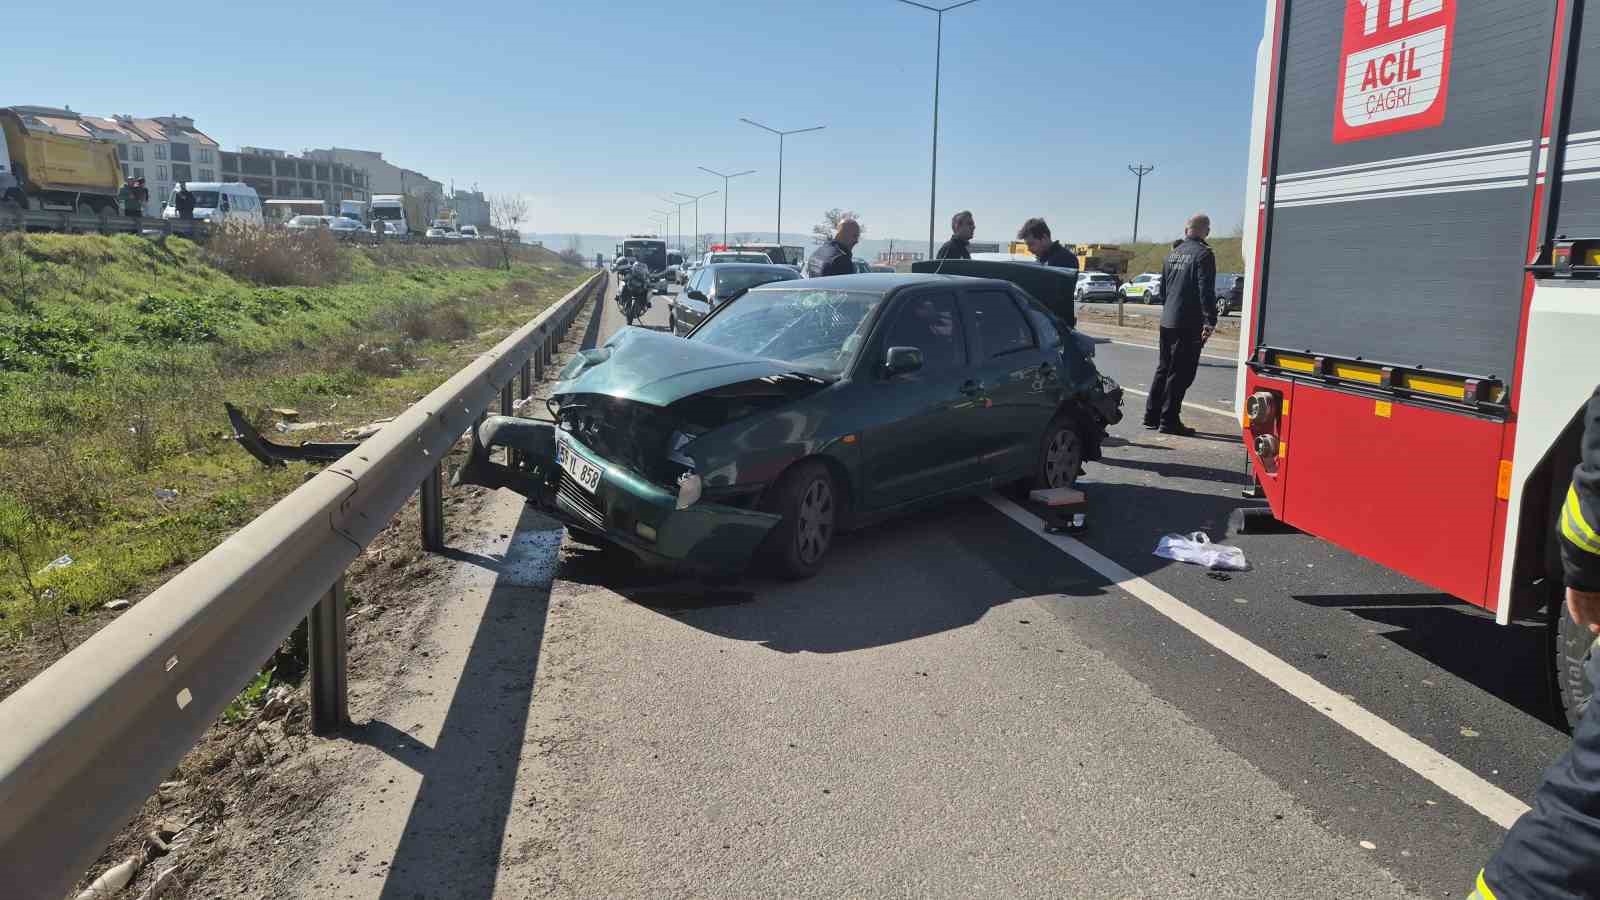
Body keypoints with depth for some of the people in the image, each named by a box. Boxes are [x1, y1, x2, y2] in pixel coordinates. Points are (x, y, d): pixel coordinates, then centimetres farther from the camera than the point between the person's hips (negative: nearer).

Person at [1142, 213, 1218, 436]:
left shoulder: (1173, 253, 13)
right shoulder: (1203, 254, -11)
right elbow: (1206, 291, -17)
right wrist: (1210, 321, -17)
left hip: (1167, 321, 7)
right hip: (1189, 324, -7)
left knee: (1164, 368, 16)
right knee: (1180, 373, -3)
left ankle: (1152, 415, 19)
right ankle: (1169, 420, -2)